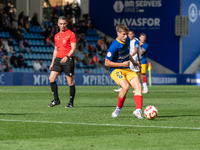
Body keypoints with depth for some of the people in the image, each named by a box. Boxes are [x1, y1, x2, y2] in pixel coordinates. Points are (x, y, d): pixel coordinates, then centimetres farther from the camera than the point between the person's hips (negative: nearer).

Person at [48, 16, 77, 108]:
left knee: (70, 82, -3)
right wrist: (52, 62, 19)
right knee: (51, 78, -6)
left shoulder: (70, 34, -3)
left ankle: (71, 102, 5)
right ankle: (56, 100, 2)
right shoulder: (56, 36, 17)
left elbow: (73, 48, -10)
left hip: (68, 60, -6)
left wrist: (67, 57, -24)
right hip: (58, 59, 6)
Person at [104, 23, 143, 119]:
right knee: (126, 86, -30)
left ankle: (138, 110, -25)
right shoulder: (114, 46, -18)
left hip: (127, 69, 7)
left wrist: (133, 62, 23)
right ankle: (118, 109, -8)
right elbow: (107, 63, -15)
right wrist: (122, 64, -15)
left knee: (138, 85, -17)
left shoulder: (127, 40, 5)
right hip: (115, 70, -7)